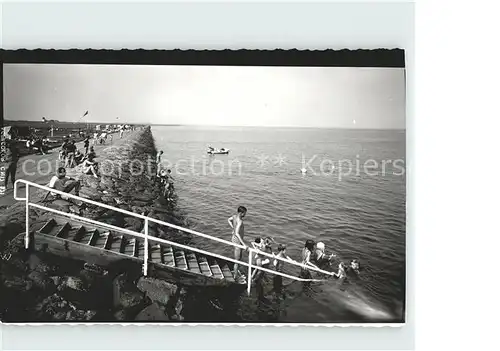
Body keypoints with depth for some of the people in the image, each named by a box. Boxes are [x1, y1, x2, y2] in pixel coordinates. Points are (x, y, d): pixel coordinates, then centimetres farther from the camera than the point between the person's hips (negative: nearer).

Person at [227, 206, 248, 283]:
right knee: (237, 260, 6)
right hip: (237, 240, -10)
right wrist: (244, 244, -43)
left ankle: (235, 270, 45)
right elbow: (237, 233, -42)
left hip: (234, 238, 10)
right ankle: (236, 276, 21)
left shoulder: (235, 216, -3)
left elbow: (229, 220, 19)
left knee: (239, 256, 27)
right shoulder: (240, 221, -31)